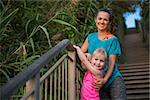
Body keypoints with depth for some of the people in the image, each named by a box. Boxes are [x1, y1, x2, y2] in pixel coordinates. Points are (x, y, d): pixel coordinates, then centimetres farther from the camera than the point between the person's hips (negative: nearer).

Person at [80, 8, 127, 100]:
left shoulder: (113, 40, -4)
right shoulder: (91, 37, 9)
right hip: (99, 82, 3)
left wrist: (105, 79, -22)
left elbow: (112, 62, -10)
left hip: (113, 79, -3)